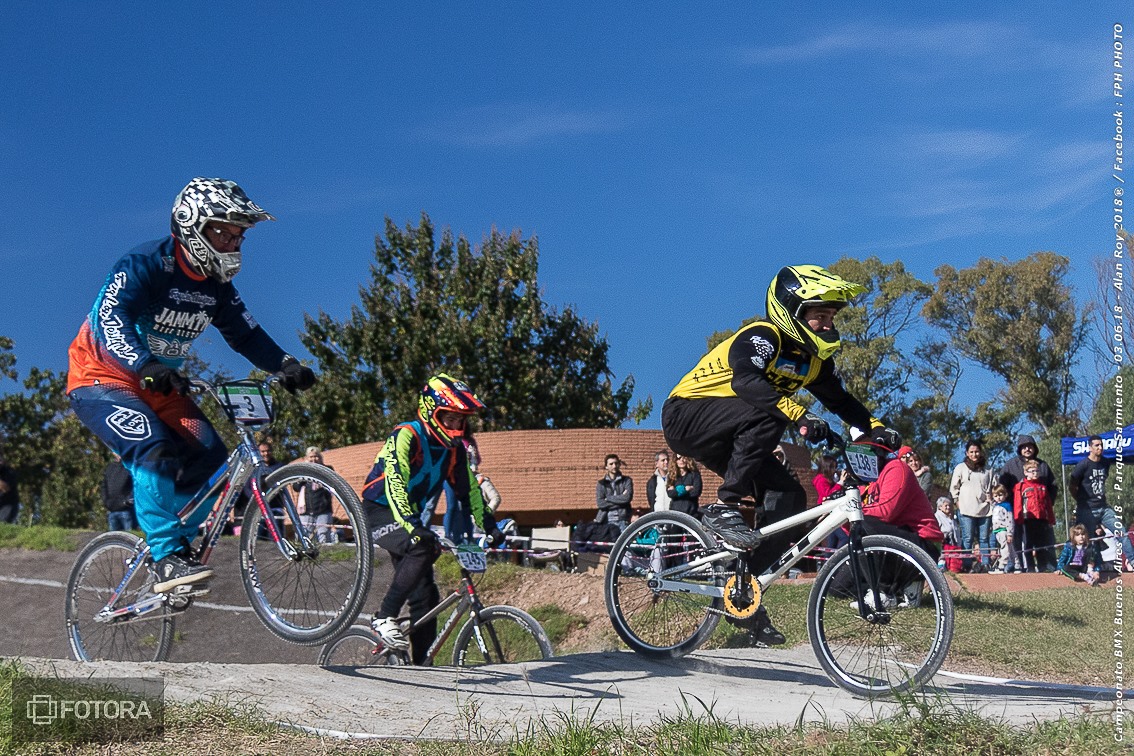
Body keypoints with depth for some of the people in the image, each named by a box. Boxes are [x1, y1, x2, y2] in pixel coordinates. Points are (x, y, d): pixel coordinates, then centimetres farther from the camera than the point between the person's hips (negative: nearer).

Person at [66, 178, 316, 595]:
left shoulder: (216, 286, 1)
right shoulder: (144, 265, -22)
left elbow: (246, 333, -1)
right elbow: (111, 319, -36)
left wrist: (285, 365, -20)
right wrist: (147, 367, -53)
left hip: (160, 386, 7)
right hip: (101, 378, -7)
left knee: (211, 459, -10)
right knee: (153, 450, -32)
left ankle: (172, 544, 6)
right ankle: (167, 560, -29)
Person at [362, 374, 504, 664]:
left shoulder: (454, 449, 1)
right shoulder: (406, 436, -21)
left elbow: (469, 489, 10)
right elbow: (395, 483, -34)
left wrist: (490, 527, -1)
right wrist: (413, 528, -46)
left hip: (412, 517, 7)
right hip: (380, 512, -7)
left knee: (426, 596, 1)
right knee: (423, 547, -34)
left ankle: (421, 663, 9)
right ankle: (384, 618, -27)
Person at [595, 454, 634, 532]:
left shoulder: (626, 480, 8)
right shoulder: (601, 483, 10)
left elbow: (628, 498, -7)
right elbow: (599, 503, -3)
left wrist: (608, 498, -3)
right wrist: (620, 499, -5)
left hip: (622, 520, -1)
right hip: (606, 521, 1)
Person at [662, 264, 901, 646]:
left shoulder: (813, 359, 4)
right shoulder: (761, 337, -22)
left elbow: (840, 400, 11)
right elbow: (747, 381, -40)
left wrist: (876, 427, -8)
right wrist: (800, 415, -50)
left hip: (729, 437, 9)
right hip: (686, 417, -9)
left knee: (790, 499, -7)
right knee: (766, 415, -34)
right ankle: (722, 508, -27)